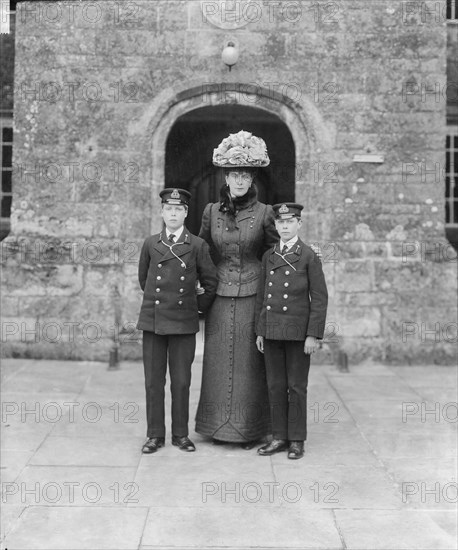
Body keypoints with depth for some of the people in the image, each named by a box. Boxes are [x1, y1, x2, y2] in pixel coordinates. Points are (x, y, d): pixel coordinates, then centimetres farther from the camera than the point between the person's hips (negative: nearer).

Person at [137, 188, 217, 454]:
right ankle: (155, 435, 17)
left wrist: (198, 307, 9)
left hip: (184, 323, -2)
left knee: (181, 382, 4)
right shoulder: (151, 244, 6)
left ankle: (181, 434, 18)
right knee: (153, 382, 6)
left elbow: (210, 284, 7)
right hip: (153, 321, 2)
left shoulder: (198, 246, 0)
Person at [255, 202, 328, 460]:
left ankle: (297, 440, 15)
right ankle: (279, 437, 20)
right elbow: (262, 296, 13)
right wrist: (260, 331, 9)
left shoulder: (309, 257, -4)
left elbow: (320, 298, -7)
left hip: (298, 332, -4)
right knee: (276, 386, 9)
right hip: (272, 331, 4)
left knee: (297, 387, 4)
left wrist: (314, 335, -12)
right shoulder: (269, 256, 10)